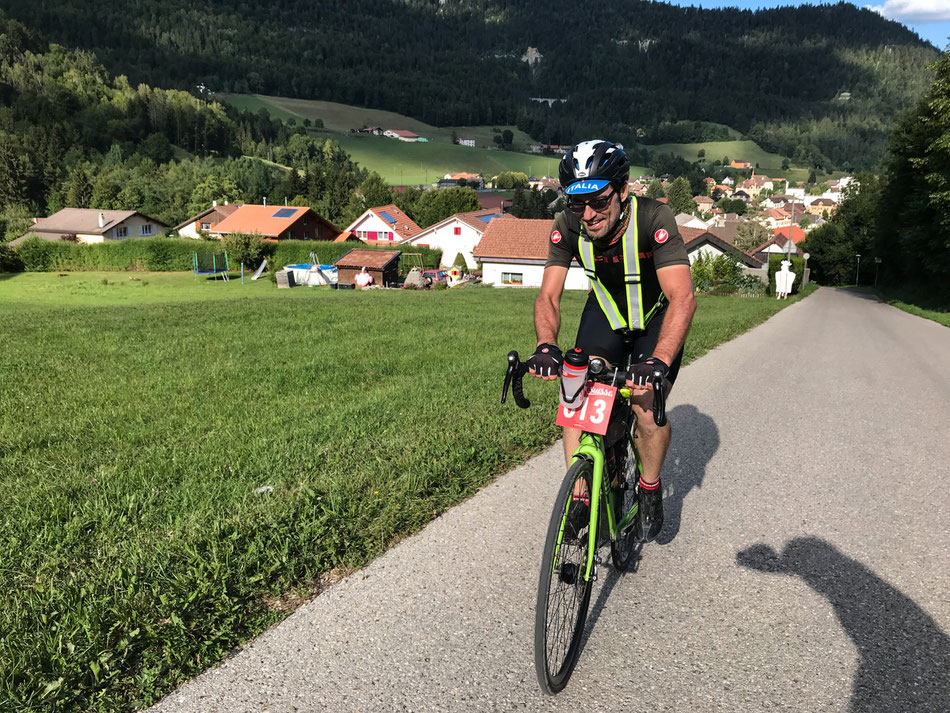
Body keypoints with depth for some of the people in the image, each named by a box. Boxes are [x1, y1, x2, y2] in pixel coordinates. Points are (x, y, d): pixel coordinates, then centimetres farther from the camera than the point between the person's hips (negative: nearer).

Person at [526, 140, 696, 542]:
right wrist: (547, 346, -43)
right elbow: (548, 297, -23)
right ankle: (579, 500, -2)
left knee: (647, 405, -18)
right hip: (605, 312, 3)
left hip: (657, 317, -3)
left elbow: (683, 298, -40)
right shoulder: (568, 227, -22)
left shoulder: (654, 219, -33)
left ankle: (650, 490, 11)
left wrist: (658, 361, -54)